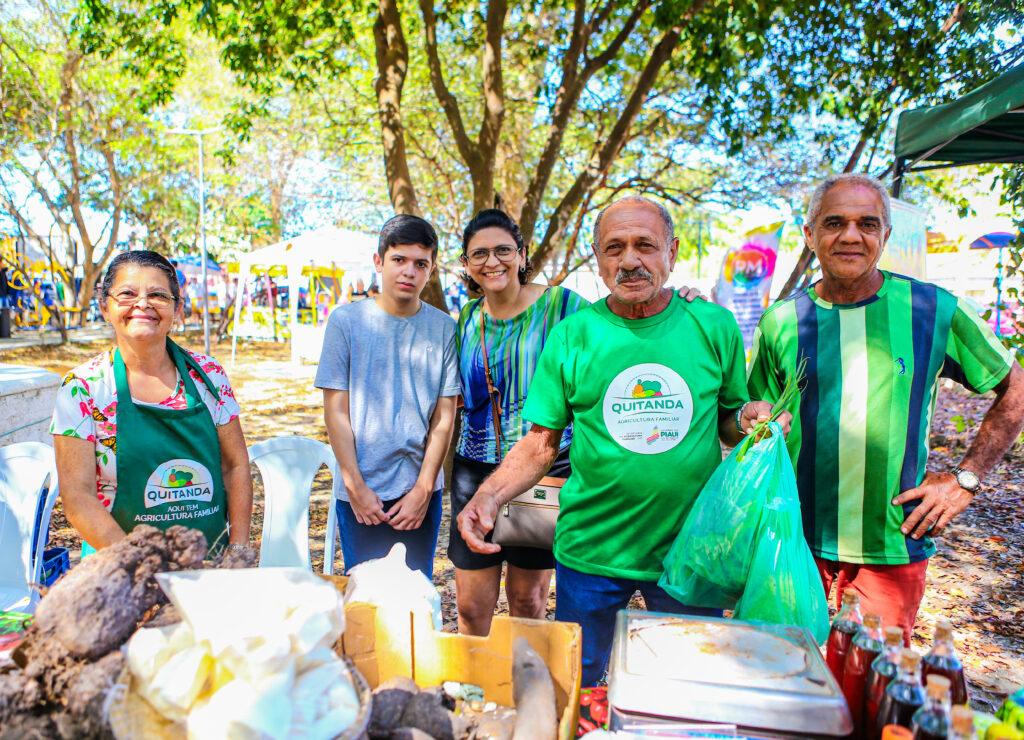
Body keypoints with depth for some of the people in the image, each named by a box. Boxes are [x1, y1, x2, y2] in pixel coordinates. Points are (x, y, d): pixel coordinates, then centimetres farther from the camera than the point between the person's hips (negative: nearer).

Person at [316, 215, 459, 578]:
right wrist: (356, 487, -8)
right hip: (361, 492, -1)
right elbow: (336, 412, -4)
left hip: (422, 490, 1)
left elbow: (444, 417, -1)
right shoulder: (346, 320, -3)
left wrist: (423, 489, -6)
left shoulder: (443, 328, 0)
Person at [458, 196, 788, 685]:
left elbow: (728, 421, 8)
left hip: (688, 552, 1)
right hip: (590, 550, 0)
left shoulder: (714, 327, -3)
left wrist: (748, 421, -14)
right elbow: (542, 443, -1)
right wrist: (488, 496, -16)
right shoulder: (571, 336, -5)